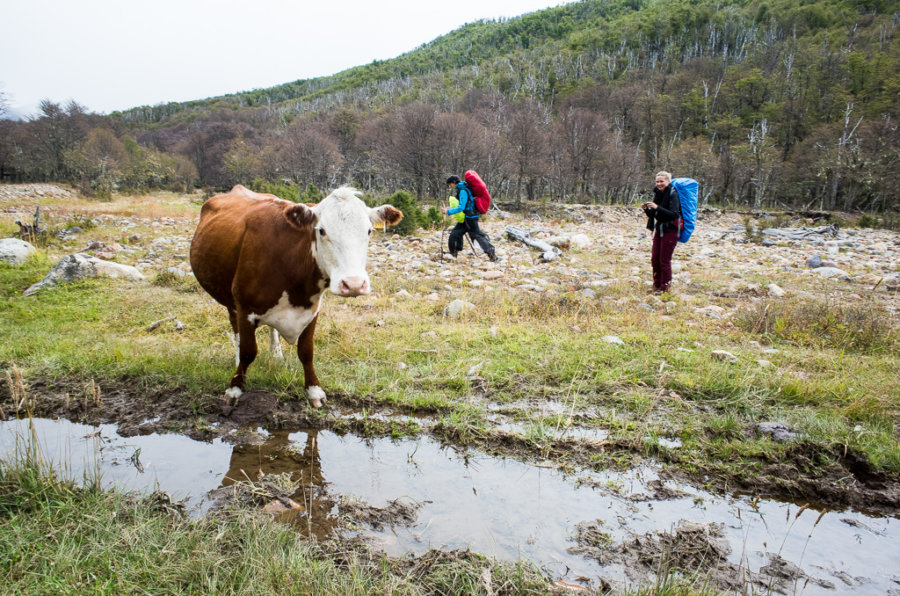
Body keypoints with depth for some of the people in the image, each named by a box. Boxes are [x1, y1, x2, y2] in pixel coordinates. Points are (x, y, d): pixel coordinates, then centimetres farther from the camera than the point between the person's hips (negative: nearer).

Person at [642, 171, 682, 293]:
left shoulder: (673, 194, -12)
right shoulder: (658, 194, 10)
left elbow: (674, 214, -22)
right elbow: (653, 215, 13)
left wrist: (657, 207, -28)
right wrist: (647, 209, -7)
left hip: (670, 231, -7)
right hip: (659, 230, 7)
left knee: (664, 260, -3)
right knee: (654, 259, 7)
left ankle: (665, 287, 8)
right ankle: (657, 285, 21)